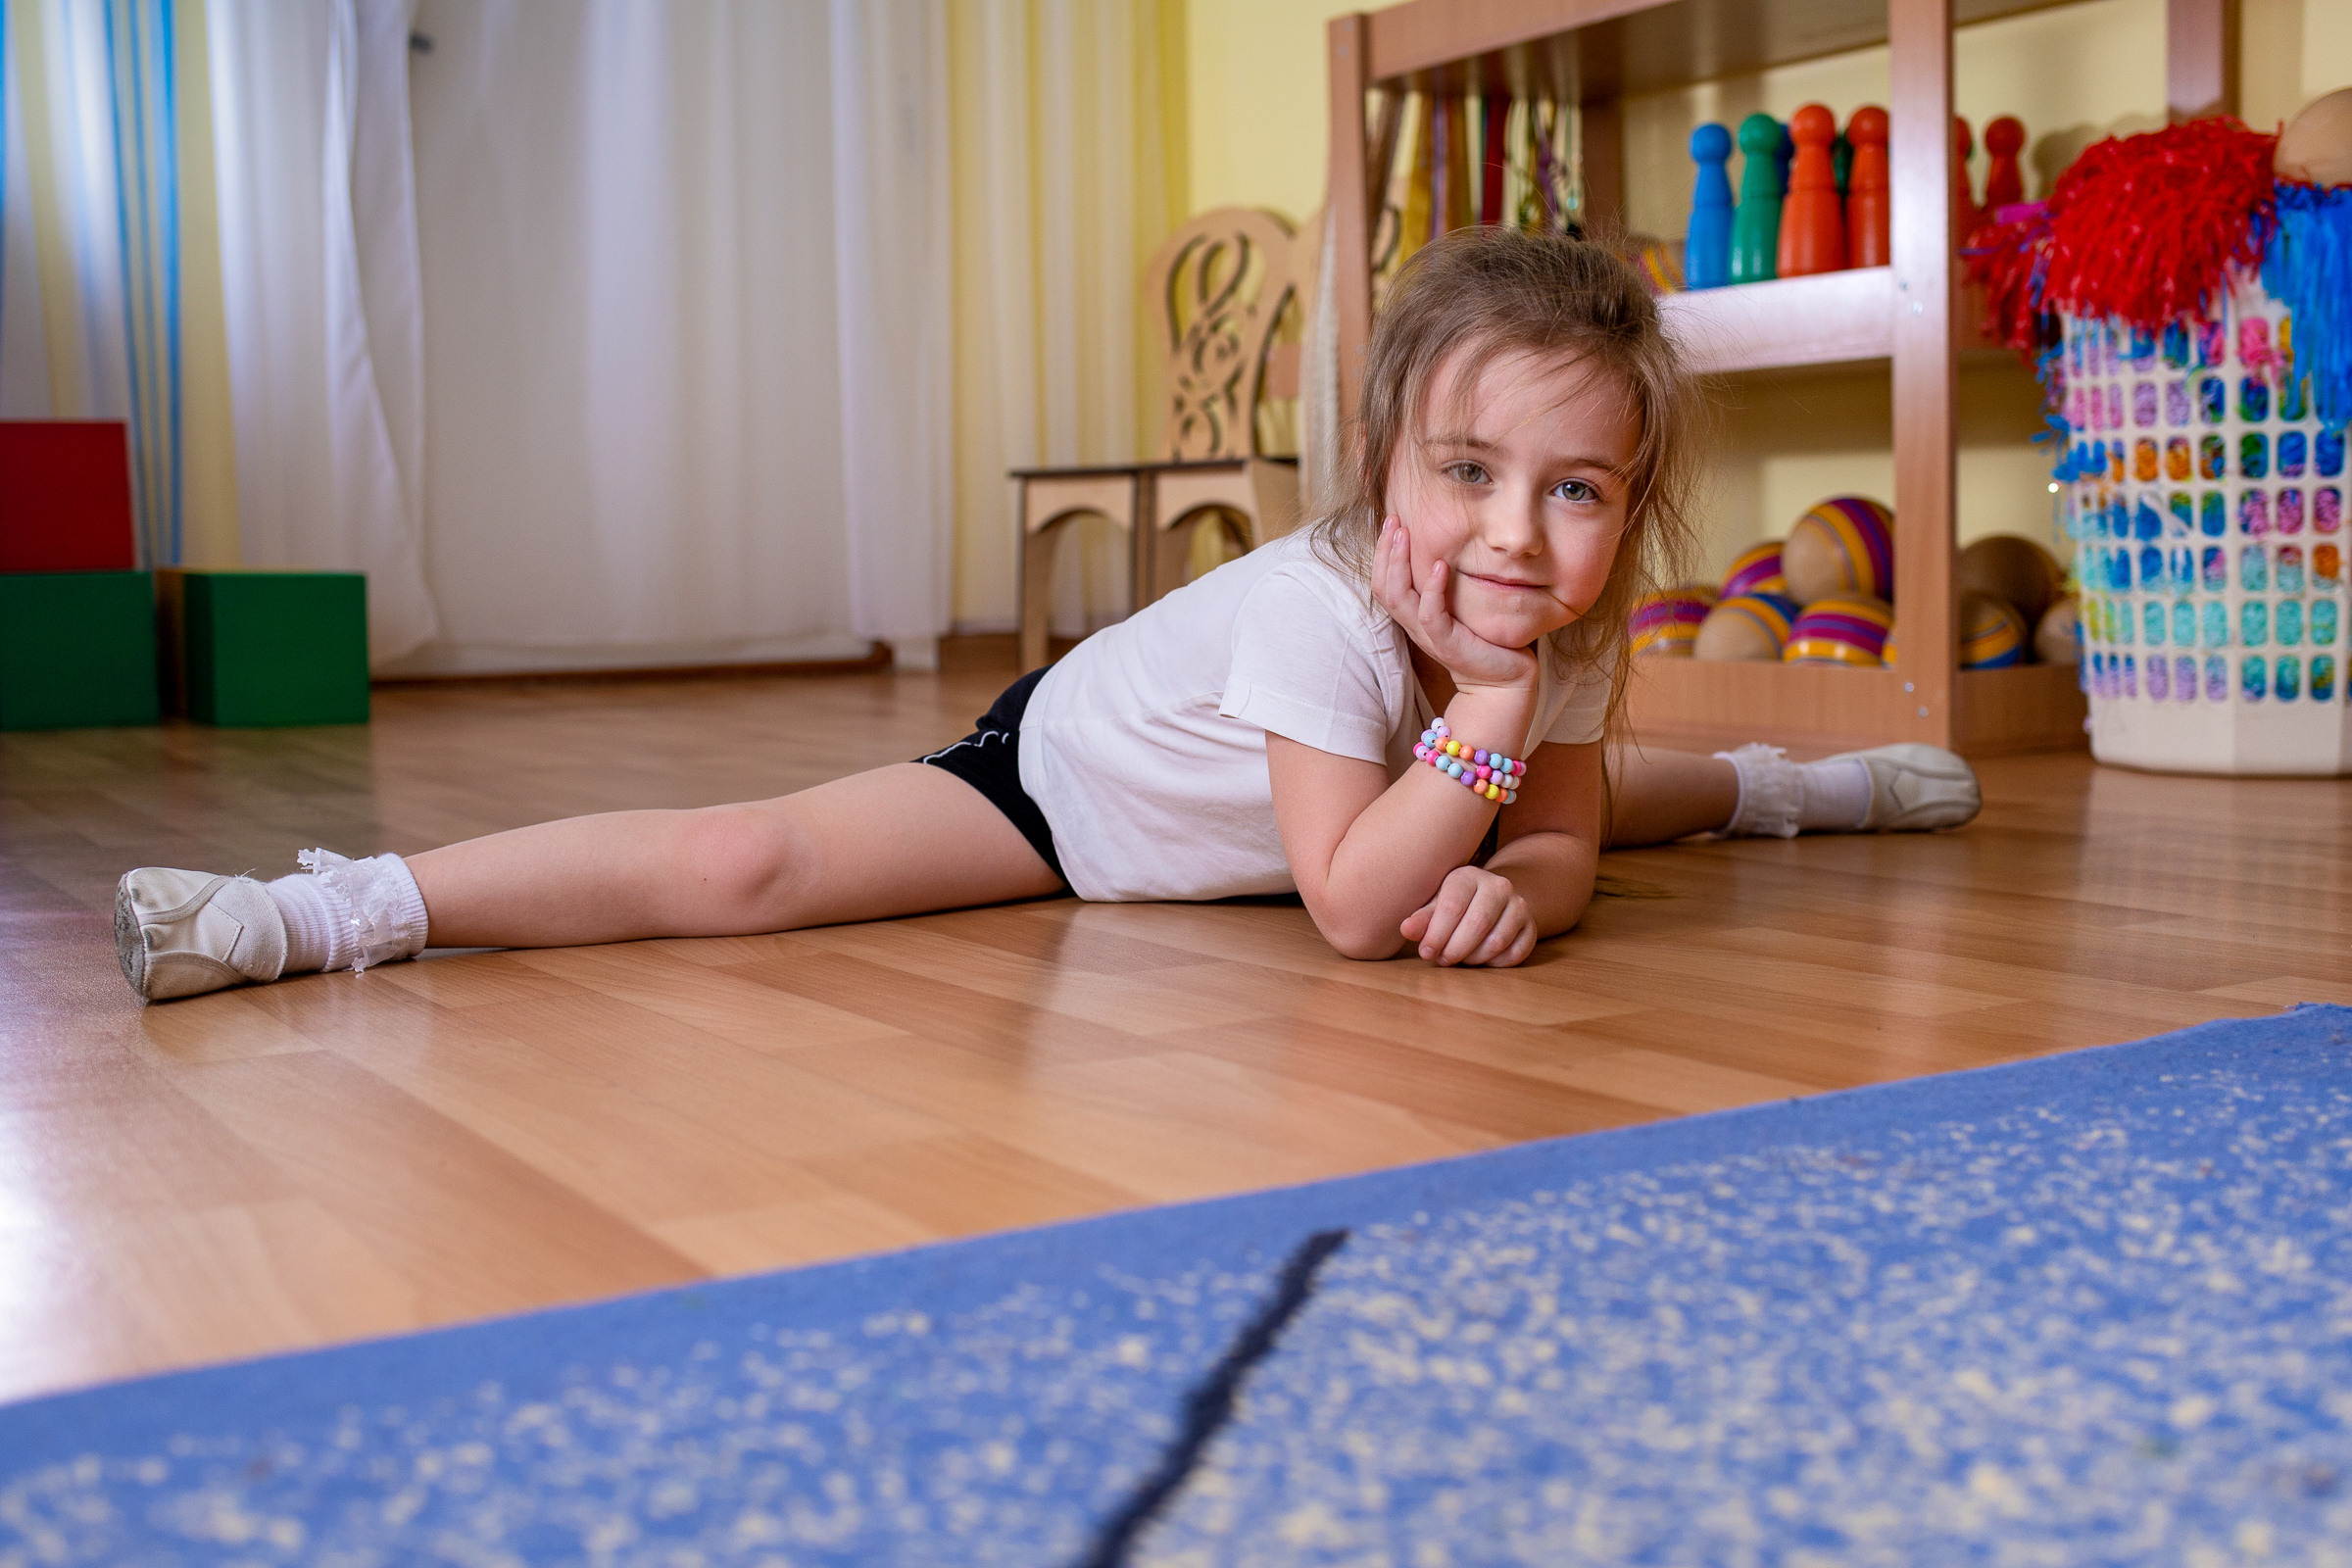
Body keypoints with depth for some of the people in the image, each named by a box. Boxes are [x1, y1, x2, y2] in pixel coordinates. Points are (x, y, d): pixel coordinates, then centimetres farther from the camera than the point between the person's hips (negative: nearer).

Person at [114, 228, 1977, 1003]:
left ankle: (1775, 780, 60)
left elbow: (1560, 838, -10)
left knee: (1610, 793, 26)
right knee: (750, 865, -27)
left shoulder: (1576, 626, -20)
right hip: (1072, 757, -7)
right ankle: (319, 910, -21)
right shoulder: (1319, 609, -39)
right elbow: (1353, 908, -39)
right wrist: (1488, 711, -44)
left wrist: (1507, 886, -32)